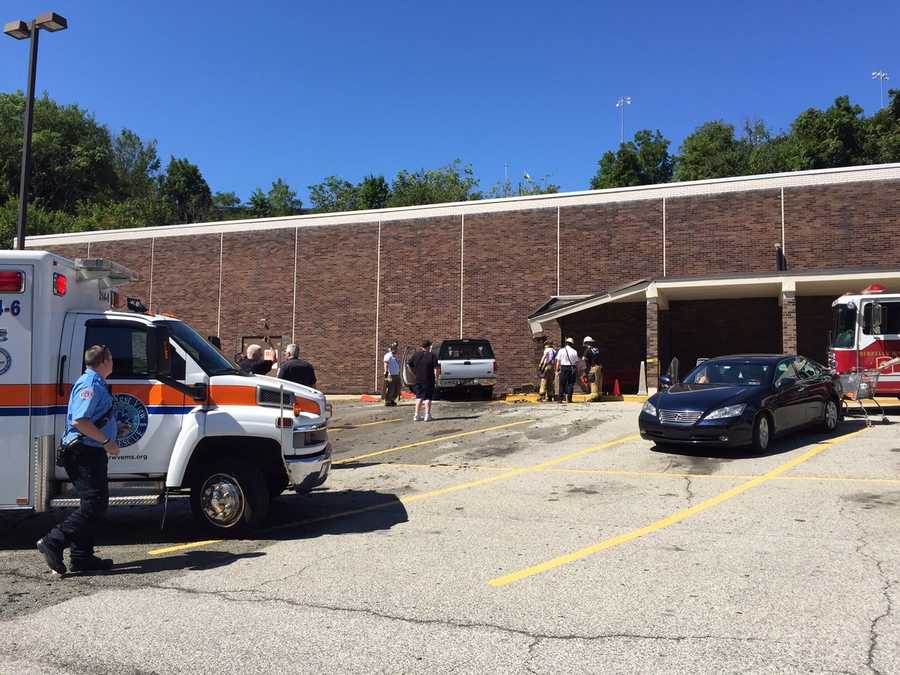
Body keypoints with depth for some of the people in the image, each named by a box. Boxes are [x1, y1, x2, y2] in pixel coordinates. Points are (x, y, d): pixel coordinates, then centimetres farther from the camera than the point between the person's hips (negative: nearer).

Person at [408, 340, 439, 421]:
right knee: (428, 397, 2)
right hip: (429, 380, -4)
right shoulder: (432, 355, -8)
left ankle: (417, 415, 11)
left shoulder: (415, 355, 5)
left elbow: (410, 365, 13)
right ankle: (427, 415, -1)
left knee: (418, 397, 13)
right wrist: (436, 377, -6)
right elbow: (436, 368, -14)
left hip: (418, 380, 4)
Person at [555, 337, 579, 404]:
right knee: (570, 384, 4)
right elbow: (577, 362, 4)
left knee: (562, 384, 4)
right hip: (572, 368, 1)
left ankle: (561, 398, 0)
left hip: (563, 368, 0)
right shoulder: (574, 351, 2)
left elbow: (558, 362, -1)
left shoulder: (561, 351, 0)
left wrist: (557, 370, 2)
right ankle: (569, 398, 1)